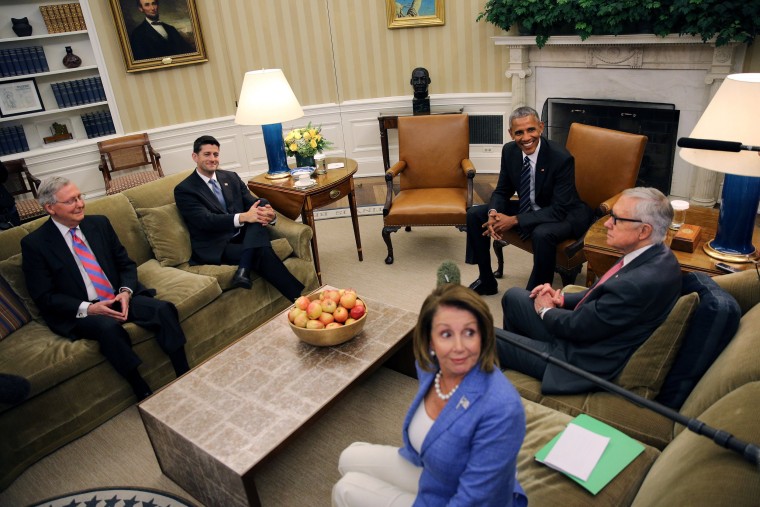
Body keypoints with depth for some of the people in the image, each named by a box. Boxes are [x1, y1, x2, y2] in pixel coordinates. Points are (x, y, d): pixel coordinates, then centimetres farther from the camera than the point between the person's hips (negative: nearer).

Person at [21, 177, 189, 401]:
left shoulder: (99, 223, 9)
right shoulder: (34, 243, -3)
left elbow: (126, 263, 11)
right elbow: (44, 297, -5)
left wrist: (126, 292, -9)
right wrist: (87, 308, -19)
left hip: (119, 298, 4)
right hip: (79, 312, -4)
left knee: (164, 309, -23)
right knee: (109, 327, -36)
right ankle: (144, 394, -25)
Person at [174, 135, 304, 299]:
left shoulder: (231, 177, 15)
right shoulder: (184, 190, -2)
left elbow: (252, 203, 5)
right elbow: (205, 220, -16)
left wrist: (269, 214, -21)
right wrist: (243, 217, -31)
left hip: (244, 235, 6)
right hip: (216, 247, -5)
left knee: (262, 204, -22)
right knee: (262, 252, -31)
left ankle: (244, 269, -33)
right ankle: (297, 296, -23)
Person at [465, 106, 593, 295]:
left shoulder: (561, 158, -26)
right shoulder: (509, 150, -8)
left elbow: (559, 210, -26)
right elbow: (502, 191, 2)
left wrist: (515, 220, -32)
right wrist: (493, 213, -22)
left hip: (564, 215, -6)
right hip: (528, 208, 7)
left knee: (542, 234, -40)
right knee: (474, 215, -3)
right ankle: (486, 280, 10)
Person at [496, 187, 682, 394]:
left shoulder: (642, 282, -33)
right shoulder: (655, 255, -4)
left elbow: (577, 327, -24)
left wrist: (546, 310, -4)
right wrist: (562, 298, -1)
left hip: (584, 361, -9)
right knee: (514, 296, 17)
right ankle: (515, 354, 38)